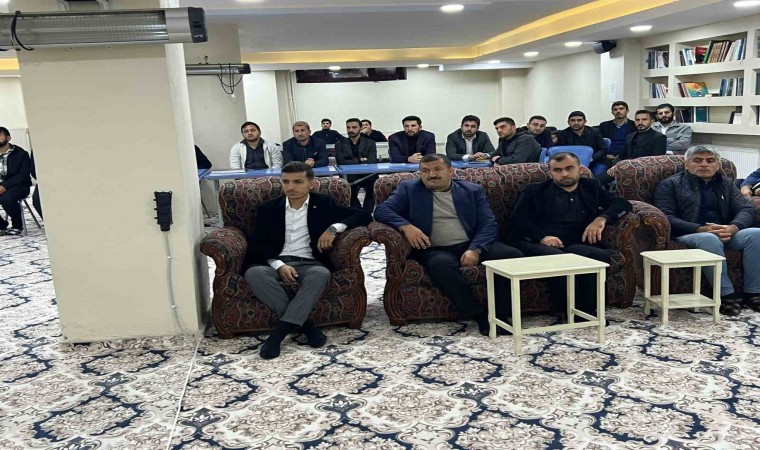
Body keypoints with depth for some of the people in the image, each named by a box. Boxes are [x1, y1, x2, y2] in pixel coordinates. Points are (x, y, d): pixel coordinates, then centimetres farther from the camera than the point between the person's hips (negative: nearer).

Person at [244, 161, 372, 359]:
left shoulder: (324, 204, 11)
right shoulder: (267, 208, 14)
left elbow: (364, 216, 6)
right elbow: (256, 244, 3)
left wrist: (334, 227, -11)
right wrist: (278, 265, -16)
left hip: (309, 264, -1)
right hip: (275, 263, 2)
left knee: (321, 274, -36)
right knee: (254, 273, -32)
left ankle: (279, 331, -33)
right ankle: (304, 323, -25)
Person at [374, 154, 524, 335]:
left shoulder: (472, 190, 12)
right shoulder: (409, 189, 11)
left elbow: (489, 223, 4)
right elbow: (382, 210, 0)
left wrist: (475, 249, -16)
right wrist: (405, 226, -19)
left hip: (473, 245, 2)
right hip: (436, 250, -2)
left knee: (512, 255, -23)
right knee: (441, 264, -37)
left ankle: (500, 314, -14)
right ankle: (479, 315, -26)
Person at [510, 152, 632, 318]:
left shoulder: (591, 187, 26)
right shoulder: (534, 191, 20)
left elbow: (623, 204, 17)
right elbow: (518, 219, 6)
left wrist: (601, 218, -4)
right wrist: (541, 236, -13)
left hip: (575, 244, 2)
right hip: (535, 243, -2)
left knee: (601, 256, -30)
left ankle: (586, 311, -17)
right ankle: (564, 313, -20)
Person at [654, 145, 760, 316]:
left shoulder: (727, 183, 20)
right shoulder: (669, 185, 5)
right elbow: (666, 217, -8)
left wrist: (733, 227, -16)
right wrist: (701, 229, -21)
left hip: (725, 233, 5)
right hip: (689, 234, -5)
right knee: (709, 238, -37)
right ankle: (726, 294, -30)